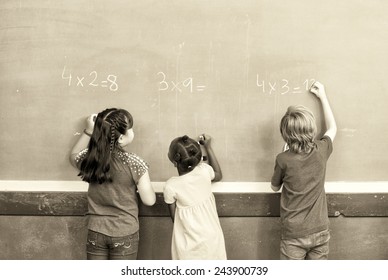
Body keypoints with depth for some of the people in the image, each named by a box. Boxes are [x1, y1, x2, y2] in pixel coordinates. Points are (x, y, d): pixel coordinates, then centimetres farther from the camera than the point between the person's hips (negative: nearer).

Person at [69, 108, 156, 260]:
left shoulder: (89, 158, -10)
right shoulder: (134, 163, -20)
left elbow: (74, 157, 16)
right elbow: (149, 200, -14)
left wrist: (88, 131, 4)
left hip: (96, 232, 3)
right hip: (125, 234, -3)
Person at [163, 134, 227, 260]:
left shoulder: (170, 186, -19)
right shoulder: (204, 170, -14)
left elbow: (174, 217, -6)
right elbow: (218, 176, 11)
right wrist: (208, 147, 13)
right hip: (211, 239, 3)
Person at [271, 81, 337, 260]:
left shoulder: (283, 159, -16)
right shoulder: (321, 151, -8)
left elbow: (275, 187, 4)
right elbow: (332, 128, 16)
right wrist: (322, 96, 21)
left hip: (294, 234, -3)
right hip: (320, 231, 3)